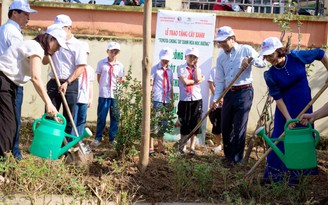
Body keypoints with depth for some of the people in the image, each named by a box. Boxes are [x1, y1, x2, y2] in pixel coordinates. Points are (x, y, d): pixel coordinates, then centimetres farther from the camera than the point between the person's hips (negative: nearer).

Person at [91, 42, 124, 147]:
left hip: (115, 94, 2)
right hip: (103, 94, -2)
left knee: (115, 117, 6)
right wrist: (104, 86, 0)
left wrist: (117, 87, -2)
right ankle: (98, 138, 11)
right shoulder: (101, 63, 2)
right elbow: (98, 78, 8)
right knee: (101, 117, 2)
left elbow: (120, 80, 13)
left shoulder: (119, 65, 7)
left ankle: (112, 138, 16)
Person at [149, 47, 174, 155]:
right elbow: (150, 84, -6)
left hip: (166, 101, 5)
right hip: (157, 100, -5)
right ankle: (150, 147, 4)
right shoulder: (155, 69, -2)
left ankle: (160, 146, 21)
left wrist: (172, 100, 15)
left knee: (163, 124, 11)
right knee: (154, 123, -3)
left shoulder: (169, 71, 14)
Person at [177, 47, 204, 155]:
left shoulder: (197, 69, 12)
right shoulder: (181, 68, 2)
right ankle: (183, 147, 16)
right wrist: (197, 81, -4)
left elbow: (198, 78, -10)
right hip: (184, 100, -3)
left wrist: (196, 65, -3)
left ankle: (192, 147, 12)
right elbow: (185, 81, -12)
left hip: (196, 99, 3)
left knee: (195, 125, 4)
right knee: (184, 124, 4)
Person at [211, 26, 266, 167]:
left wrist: (251, 59, -25)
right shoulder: (221, 57, 10)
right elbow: (219, 80, 10)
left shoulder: (246, 50, -3)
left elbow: (263, 63, -7)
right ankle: (228, 154, 26)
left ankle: (235, 158, 5)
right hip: (228, 93, 5)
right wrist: (216, 98, 3)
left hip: (244, 92, -5)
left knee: (239, 127, -4)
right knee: (225, 126, 9)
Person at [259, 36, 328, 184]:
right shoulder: (270, 75, -13)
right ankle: (273, 175, 11)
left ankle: (295, 177, 18)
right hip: (286, 108, -1)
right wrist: (288, 118, -19)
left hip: (304, 106, 2)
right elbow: (278, 98, -14)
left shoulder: (297, 57, -12)